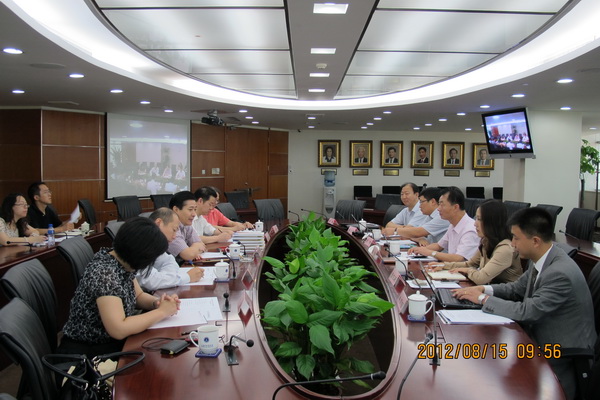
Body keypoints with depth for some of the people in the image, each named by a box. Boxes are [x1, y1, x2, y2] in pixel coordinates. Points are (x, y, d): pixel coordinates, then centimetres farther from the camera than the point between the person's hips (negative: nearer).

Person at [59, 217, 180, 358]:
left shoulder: (123, 262, -3)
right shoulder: (104, 273, -28)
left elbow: (138, 296, 12)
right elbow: (118, 330, -32)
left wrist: (156, 302, -9)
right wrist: (161, 311, -22)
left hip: (111, 341, 8)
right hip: (88, 352, -7)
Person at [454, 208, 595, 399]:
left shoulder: (560, 273, -28)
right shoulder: (539, 259, -2)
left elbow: (526, 311, -27)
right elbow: (518, 287, 13)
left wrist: (483, 298, -17)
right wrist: (484, 289, -3)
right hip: (542, 337, 8)